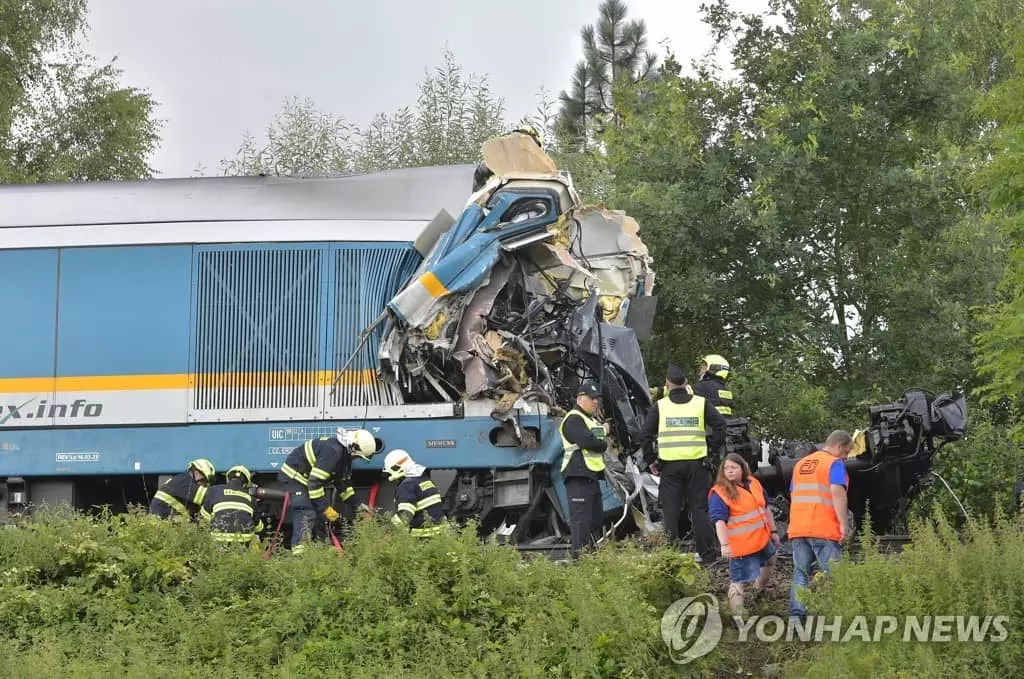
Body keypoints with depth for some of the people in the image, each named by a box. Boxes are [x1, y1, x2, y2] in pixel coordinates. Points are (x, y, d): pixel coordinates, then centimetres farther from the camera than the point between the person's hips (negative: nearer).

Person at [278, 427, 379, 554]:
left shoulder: (345, 454, 3)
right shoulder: (333, 451, -30)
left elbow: (344, 482, 17)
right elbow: (314, 482, -32)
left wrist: (355, 507, 15)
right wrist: (326, 508, -27)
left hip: (306, 478, 10)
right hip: (294, 477, -10)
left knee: (320, 516, 7)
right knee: (306, 514, -22)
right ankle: (299, 551, -30)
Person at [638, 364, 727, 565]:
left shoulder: (659, 406, 3)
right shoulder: (701, 403, 5)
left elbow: (645, 435, 0)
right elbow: (720, 426, -1)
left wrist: (650, 460, 7)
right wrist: (711, 449, 6)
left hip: (670, 465, -1)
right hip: (697, 463, 1)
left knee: (670, 511, 4)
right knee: (699, 509, 5)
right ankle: (708, 554, 3)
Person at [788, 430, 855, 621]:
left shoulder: (800, 464, 20)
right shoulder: (835, 464, -4)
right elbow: (837, 492, -18)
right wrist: (844, 524, -18)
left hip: (798, 528, 6)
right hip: (825, 530, -6)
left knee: (801, 574, 7)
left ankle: (796, 616, -1)